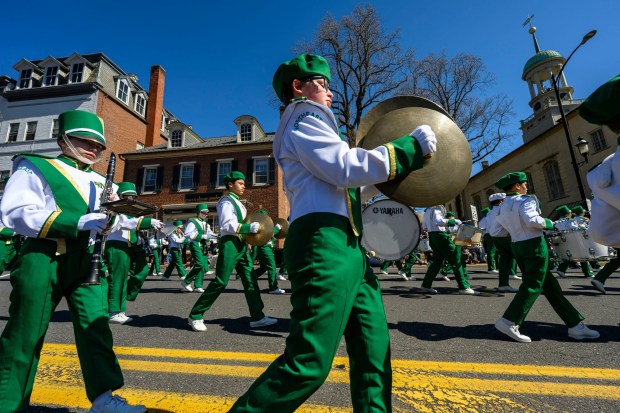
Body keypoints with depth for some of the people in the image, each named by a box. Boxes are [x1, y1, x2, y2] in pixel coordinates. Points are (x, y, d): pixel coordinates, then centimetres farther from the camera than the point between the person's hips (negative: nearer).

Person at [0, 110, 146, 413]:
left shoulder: (98, 181, 17)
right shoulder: (35, 167, 0)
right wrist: (77, 222, -22)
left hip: (85, 262, 5)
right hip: (43, 260, -4)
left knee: (95, 327, 1)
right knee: (25, 335, 8)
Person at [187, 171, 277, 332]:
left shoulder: (237, 202, 20)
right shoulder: (226, 201, -8)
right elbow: (226, 225, -19)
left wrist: (251, 228, 10)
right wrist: (250, 227, -24)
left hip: (241, 245, 9)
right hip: (230, 244, -9)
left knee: (250, 280, 4)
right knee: (220, 282, -5)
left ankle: (257, 317, 9)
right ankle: (195, 316, 11)